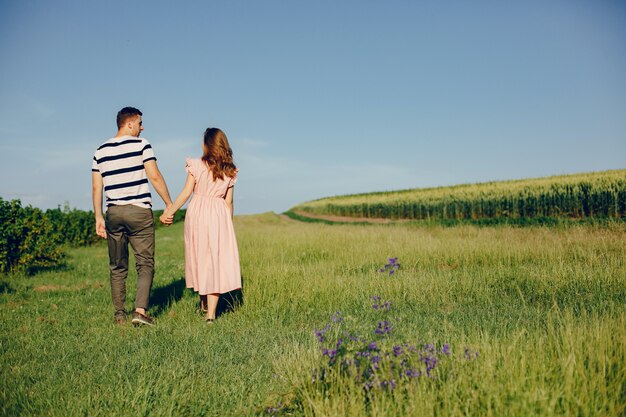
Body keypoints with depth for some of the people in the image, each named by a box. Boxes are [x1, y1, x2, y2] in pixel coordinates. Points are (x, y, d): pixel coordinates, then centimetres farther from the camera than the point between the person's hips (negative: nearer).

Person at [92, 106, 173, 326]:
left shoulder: (101, 151, 11)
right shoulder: (141, 144, -3)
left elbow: (96, 188, 9)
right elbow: (154, 177, -10)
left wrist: (99, 217, 13)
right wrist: (169, 203, -3)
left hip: (114, 212, 5)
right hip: (139, 211, -4)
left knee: (117, 267, 12)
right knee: (145, 264, 0)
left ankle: (120, 314, 16)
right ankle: (140, 311, -11)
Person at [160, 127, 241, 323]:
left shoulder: (196, 165, -4)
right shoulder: (229, 171, 4)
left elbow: (186, 193, -6)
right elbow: (229, 201, 6)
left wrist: (170, 211, 2)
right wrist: (228, 224, 16)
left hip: (197, 214, -1)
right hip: (219, 216, 1)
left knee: (200, 257, 15)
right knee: (217, 261, 2)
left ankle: (204, 302, 31)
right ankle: (211, 312, -2)